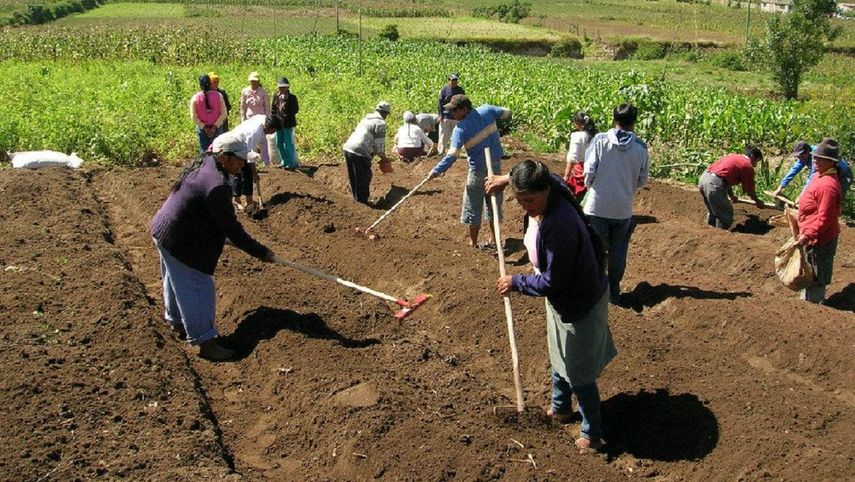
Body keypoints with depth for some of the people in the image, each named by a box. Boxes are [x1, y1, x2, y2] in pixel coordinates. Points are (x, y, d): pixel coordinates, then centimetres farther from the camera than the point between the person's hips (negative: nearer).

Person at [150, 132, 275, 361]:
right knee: (198, 289, 0)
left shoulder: (203, 164, 2)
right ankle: (205, 342, 11)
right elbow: (231, 228, -25)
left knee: (178, 281, 27)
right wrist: (260, 252, -18)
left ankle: (177, 321, 48)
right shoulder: (216, 186, -29)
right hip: (181, 243, -10)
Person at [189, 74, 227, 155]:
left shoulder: (195, 98, -6)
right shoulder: (218, 95, -6)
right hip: (217, 128, 0)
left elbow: (193, 117, -8)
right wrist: (215, 126, -6)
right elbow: (224, 113, -8)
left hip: (202, 129, 0)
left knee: (204, 150, 9)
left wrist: (204, 127, -2)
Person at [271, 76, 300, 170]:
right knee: (279, 144, 12)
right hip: (279, 123, 6)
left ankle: (292, 163, 5)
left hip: (288, 124, -6)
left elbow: (296, 109, -6)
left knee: (288, 144, -4)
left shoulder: (292, 97, -8)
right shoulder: (276, 96, 6)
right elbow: (273, 109, 12)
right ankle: (285, 161, 24)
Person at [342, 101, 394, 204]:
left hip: (348, 148, 8)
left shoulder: (366, 118, 22)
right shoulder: (380, 123, -4)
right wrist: (384, 158, 9)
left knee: (353, 177, 20)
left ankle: (357, 198, 32)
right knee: (364, 179, 6)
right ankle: (363, 201, 14)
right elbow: (379, 145, -8)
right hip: (360, 153, -8)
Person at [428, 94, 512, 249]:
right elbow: (507, 113, 7)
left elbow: (452, 154, -23)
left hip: (478, 169, -6)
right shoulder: (487, 110, -5)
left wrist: (437, 170, -20)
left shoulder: (460, 129, -18)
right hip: (496, 165, 6)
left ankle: (473, 243, 13)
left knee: (473, 207, 8)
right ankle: (495, 241, 25)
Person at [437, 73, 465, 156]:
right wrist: (440, 115, -7)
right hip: (445, 116, -2)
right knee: (444, 135, 0)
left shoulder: (461, 90, 6)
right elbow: (440, 103, -1)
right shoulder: (444, 89, -1)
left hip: (457, 117, 2)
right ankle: (440, 152, 7)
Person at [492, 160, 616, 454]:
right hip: (563, 298, 10)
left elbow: (552, 282, -30)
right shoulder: (547, 198, -12)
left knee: (579, 373, 8)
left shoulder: (559, 226, -39)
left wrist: (516, 283, -16)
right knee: (559, 357, 27)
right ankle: (560, 408, 49)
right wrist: (507, 181, 16)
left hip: (580, 304, -10)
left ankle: (591, 434, 28)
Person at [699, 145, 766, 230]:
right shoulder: (748, 166, 3)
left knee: (713, 211, 28)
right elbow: (749, 190, 12)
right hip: (714, 184, -9)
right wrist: (758, 202, 31)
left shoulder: (732, 156, 27)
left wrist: (731, 196, 50)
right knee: (726, 215, 4)